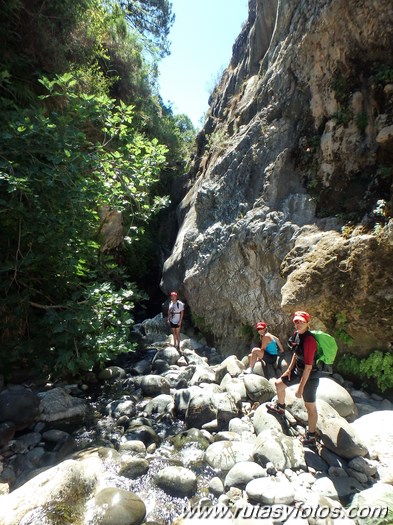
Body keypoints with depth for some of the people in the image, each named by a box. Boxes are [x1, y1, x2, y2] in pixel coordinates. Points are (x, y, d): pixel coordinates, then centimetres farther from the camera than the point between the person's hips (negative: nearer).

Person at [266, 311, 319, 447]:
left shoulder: (309, 340, -31)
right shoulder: (296, 334, -4)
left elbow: (308, 367, -28)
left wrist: (300, 387, -23)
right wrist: (289, 369, 9)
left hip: (309, 376, -9)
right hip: (298, 370, 9)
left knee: (310, 407, 4)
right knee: (279, 384, 23)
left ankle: (311, 437, 20)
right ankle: (280, 408, 48)